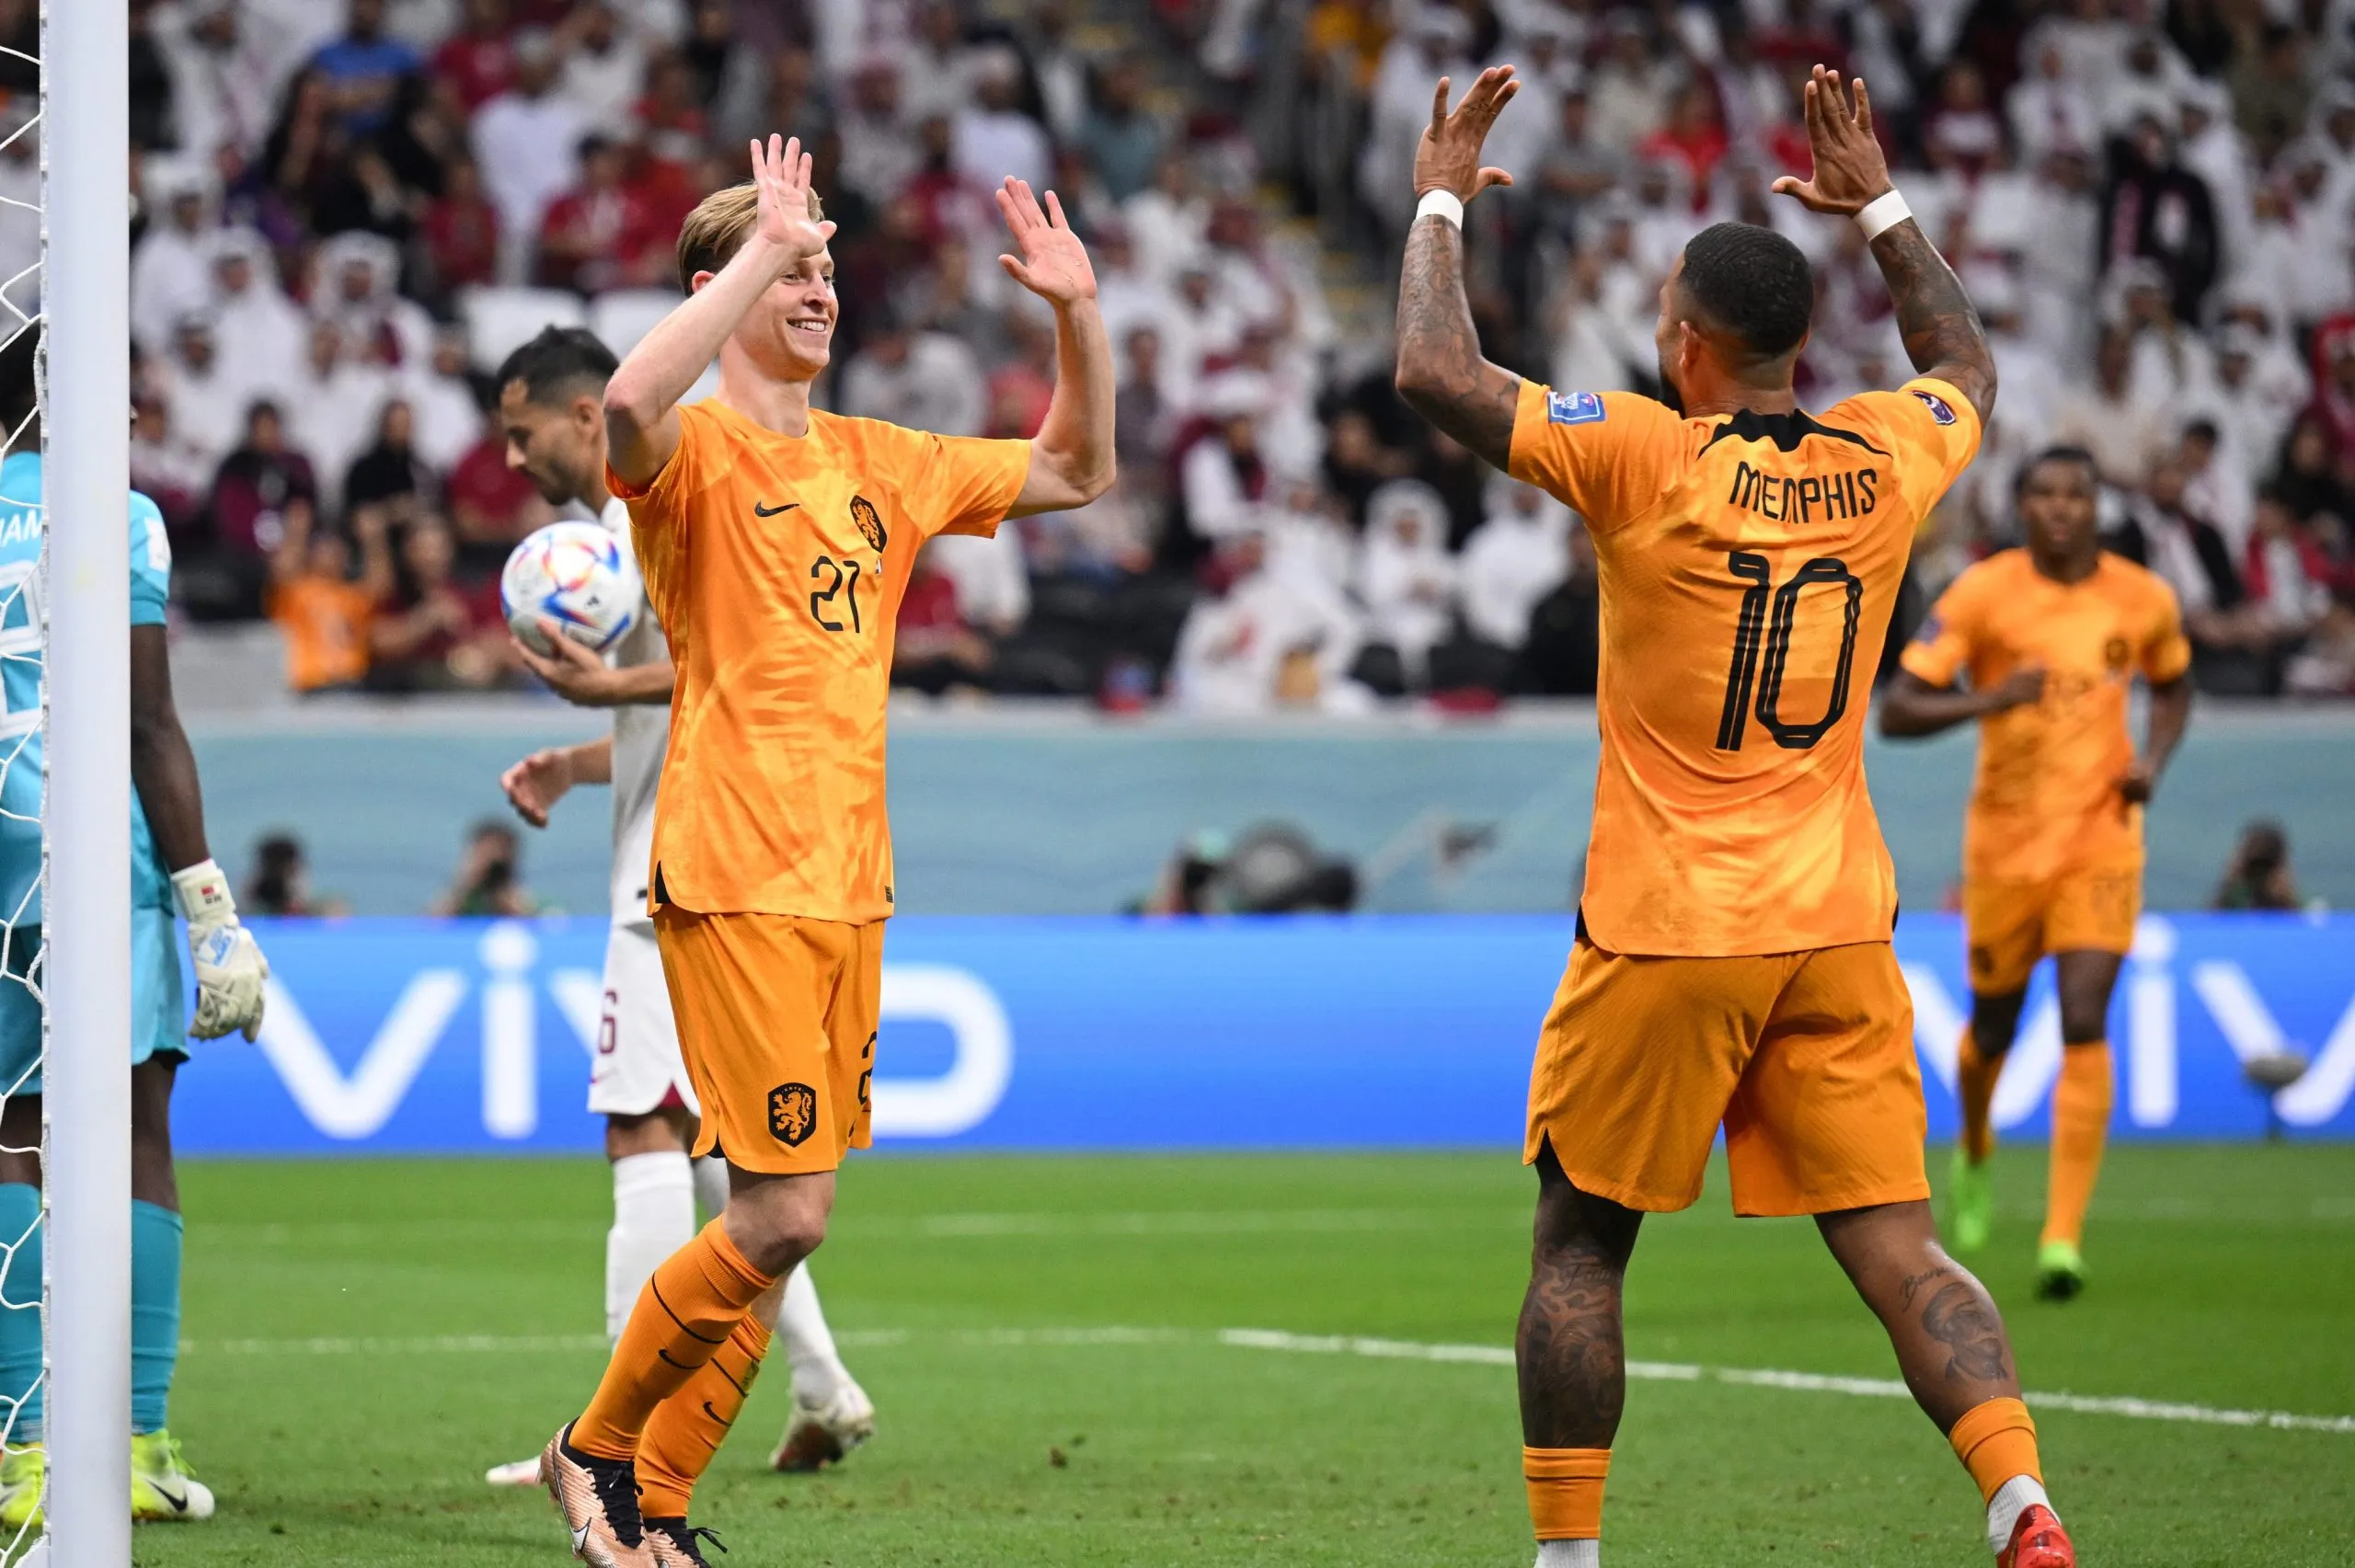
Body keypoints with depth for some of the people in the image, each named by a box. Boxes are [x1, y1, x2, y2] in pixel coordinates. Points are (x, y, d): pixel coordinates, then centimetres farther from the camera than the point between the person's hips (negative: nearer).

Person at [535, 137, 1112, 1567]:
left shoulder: (877, 464, 15)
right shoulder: (700, 454, -7)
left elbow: (1077, 471, 24)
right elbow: (631, 406, -32)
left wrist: (1078, 312, 9)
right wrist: (762, 249, -26)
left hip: (852, 885, 7)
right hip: (736, 883, -7)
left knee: (781, 1220, 8)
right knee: (787, 1211, -12)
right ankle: (598, 1448, 7)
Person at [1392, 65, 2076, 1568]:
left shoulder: (1647, 456, -11)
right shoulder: (1884, 461, 4)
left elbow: (1436, 373, -12)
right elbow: (1967, 366, 27)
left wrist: (1441, 203, 2)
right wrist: (1880, 206, 35)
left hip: (1666, 934, -4)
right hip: (1839, 932, 4)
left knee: (1580, 1251, 9)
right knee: (1897, 1248, 1)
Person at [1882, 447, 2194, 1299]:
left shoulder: (2144, 599, -1)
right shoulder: (1982, 594, -9)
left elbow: (2172, 686, 20)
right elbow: (1895, 710, -11)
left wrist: (2152, 761, 0)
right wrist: (1990, 699, -28)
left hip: (2102, 838, 0)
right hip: (2005, 839, 0)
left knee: (2085, 1023, -15)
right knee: (1995, 1025, 14)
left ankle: (2064, 1236, -14)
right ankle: (1974, 1155, 48)